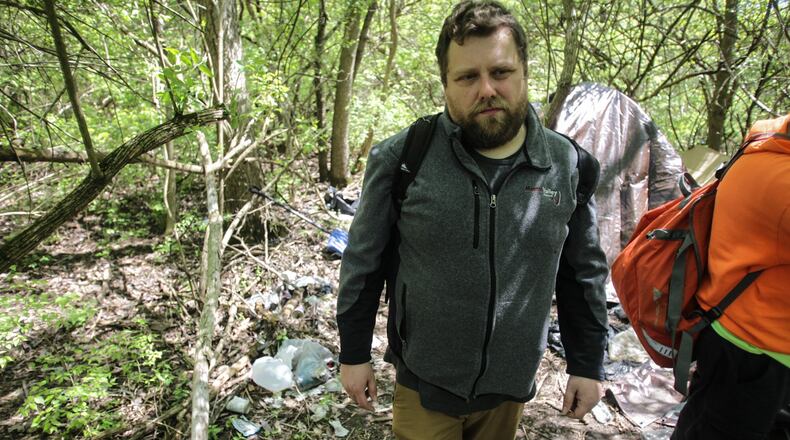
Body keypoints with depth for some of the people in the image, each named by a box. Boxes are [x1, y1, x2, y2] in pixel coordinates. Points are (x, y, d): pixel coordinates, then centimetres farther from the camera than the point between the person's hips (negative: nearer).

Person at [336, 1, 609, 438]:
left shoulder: (566, 165, -6)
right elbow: (364, 263, -4)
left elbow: (583, 274, 4)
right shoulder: (402, 158, -14)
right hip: (424, 386, -2)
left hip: (511, 388, 3)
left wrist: (587, 364, 7)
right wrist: (354, 353, 0)